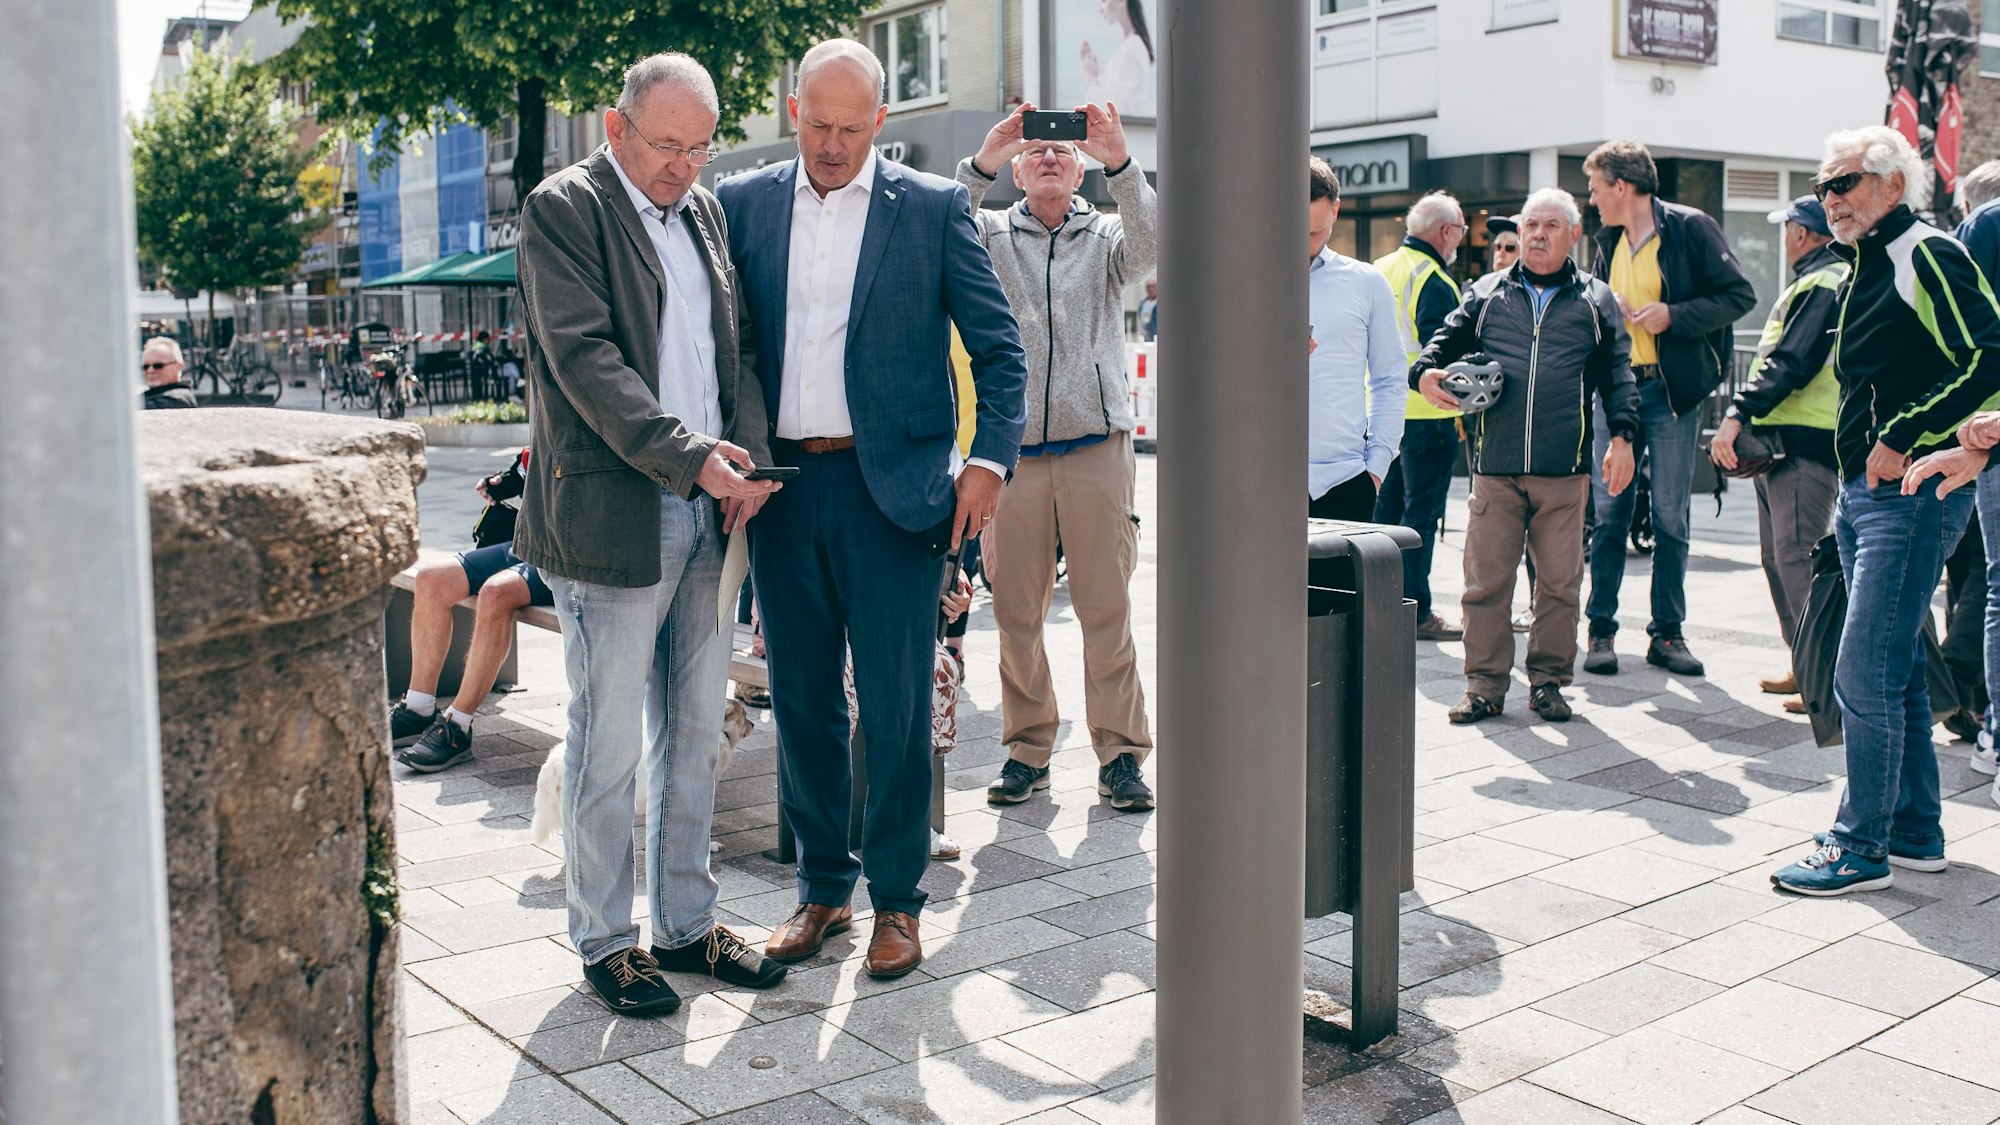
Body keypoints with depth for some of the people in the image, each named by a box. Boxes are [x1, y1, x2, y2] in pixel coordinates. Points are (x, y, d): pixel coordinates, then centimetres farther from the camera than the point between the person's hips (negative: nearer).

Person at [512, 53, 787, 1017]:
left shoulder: (704, 211, 15)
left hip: (708, 512, 7)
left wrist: (749, 453, -1)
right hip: (611, 517, -7)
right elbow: (584, 357, -15)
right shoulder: (563, 208, -5)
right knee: (608, 747, 2)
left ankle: (685, 924, 26)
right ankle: (605, 942, 16)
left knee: (696, 735, 13)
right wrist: (689, 456, -21)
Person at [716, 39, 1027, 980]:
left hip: (893, 487, -3)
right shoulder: (745, 203, 8)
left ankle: (897, 900, 16)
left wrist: (989, 461, -8)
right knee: (801, 702, 10)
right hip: (780, 487, 3)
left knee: (896, 707, 2)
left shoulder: (932, 207, 1)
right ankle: (823, 887, 25)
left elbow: (1000, 347, 3)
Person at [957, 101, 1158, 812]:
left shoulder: (1107, 236, 11)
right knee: (1015, 608, 4)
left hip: (1098, 445, -1)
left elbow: (1151, 245, -12)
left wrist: (1120, 165, -26)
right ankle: (1027, 749, 16)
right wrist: (980, 165, -23)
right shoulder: (991, 234, 11)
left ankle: (1121, 752, 8)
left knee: (1107, 607, -1)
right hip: (1013, 449, 1)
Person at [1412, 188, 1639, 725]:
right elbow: (1447, 340, 13)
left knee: (1559, 580, 4)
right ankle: (1484, 683, 9)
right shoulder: (1486, 293, 13)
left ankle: (1548, 680, 16)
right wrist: (1426, 372, -10)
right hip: (1494, 465, 0)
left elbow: (1617, 375, 11)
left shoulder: (1596, 301, 12)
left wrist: (1622, 435, -1)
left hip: (1565, 469, 0)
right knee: (1485, 579, 0)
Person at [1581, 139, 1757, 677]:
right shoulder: (1610, 240, 12)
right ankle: (1601, 629, 9)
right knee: (1608, 513, 2)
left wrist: (1674, 315, -17)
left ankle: (1667, 633, 11)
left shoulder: (1690, 228, -5)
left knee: (1670, 517, 2)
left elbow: (1739, 295, -7)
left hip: (1672, 391, -4)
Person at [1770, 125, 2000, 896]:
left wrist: (1905, 441, -20)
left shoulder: (1926, 255, -11)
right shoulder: (1861, 272, 18)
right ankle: (1915, 833, 25)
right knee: (1896, 672, 15)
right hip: (1862, 493, 10)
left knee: (1865, 676, -9)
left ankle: (1861, 846, 0)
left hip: (1911, 495, -10)